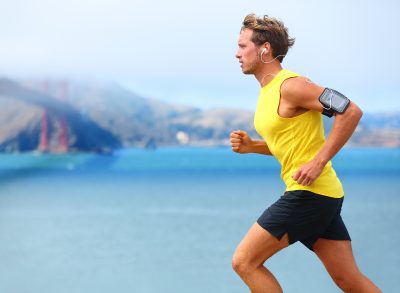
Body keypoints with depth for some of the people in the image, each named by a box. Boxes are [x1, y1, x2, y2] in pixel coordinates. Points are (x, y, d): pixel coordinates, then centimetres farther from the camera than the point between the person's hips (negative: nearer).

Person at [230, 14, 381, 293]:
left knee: (244, 262, -5)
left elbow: (351, 111, -21)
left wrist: (319, 162, -22)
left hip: (310, 194, -9)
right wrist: (251, 146, 9)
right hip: (323, 196, 9)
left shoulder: (290, 85, -13)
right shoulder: (268, 91, 16)